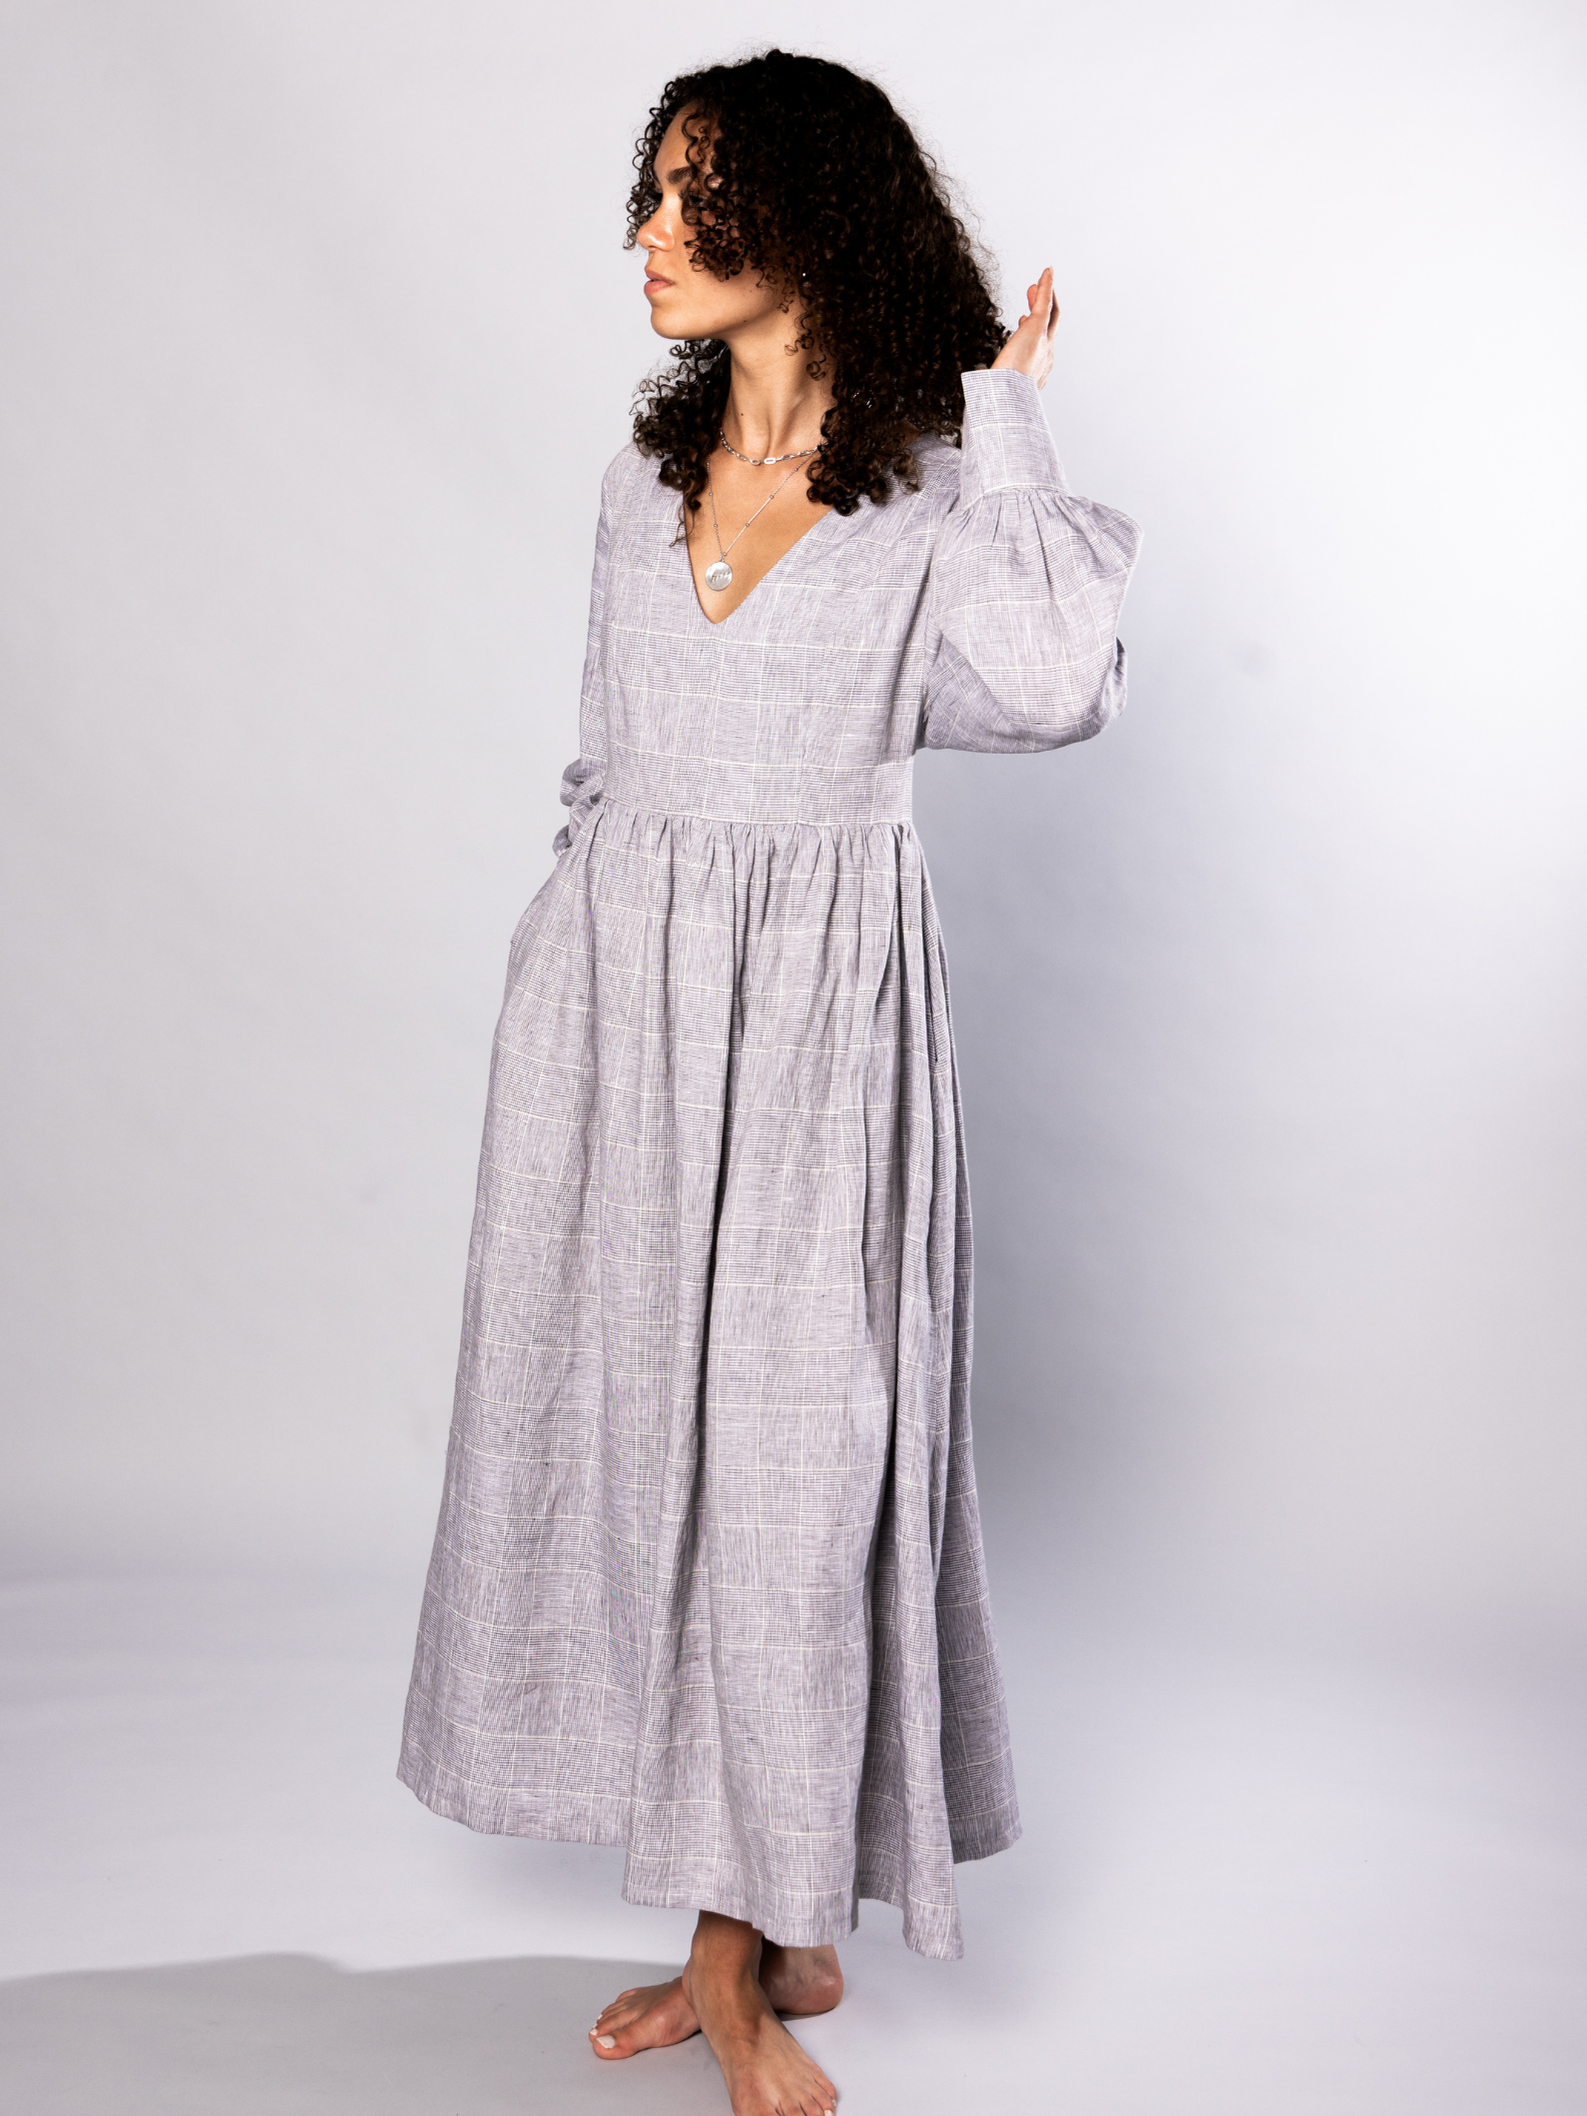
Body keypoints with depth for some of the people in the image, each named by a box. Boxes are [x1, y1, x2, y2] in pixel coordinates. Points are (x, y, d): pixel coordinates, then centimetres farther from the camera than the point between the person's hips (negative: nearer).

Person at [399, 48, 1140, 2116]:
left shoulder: (935, 476, -4)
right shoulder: (651, 468, 12)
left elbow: (1056, 686, -23)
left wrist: (1003, 416, -13)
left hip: (817, 1002, -5)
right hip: (616, 981, 5)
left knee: (782, 1446, -2)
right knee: (627, 1421, 6)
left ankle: (753, 1940, 16)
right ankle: (756, 1934, 21)